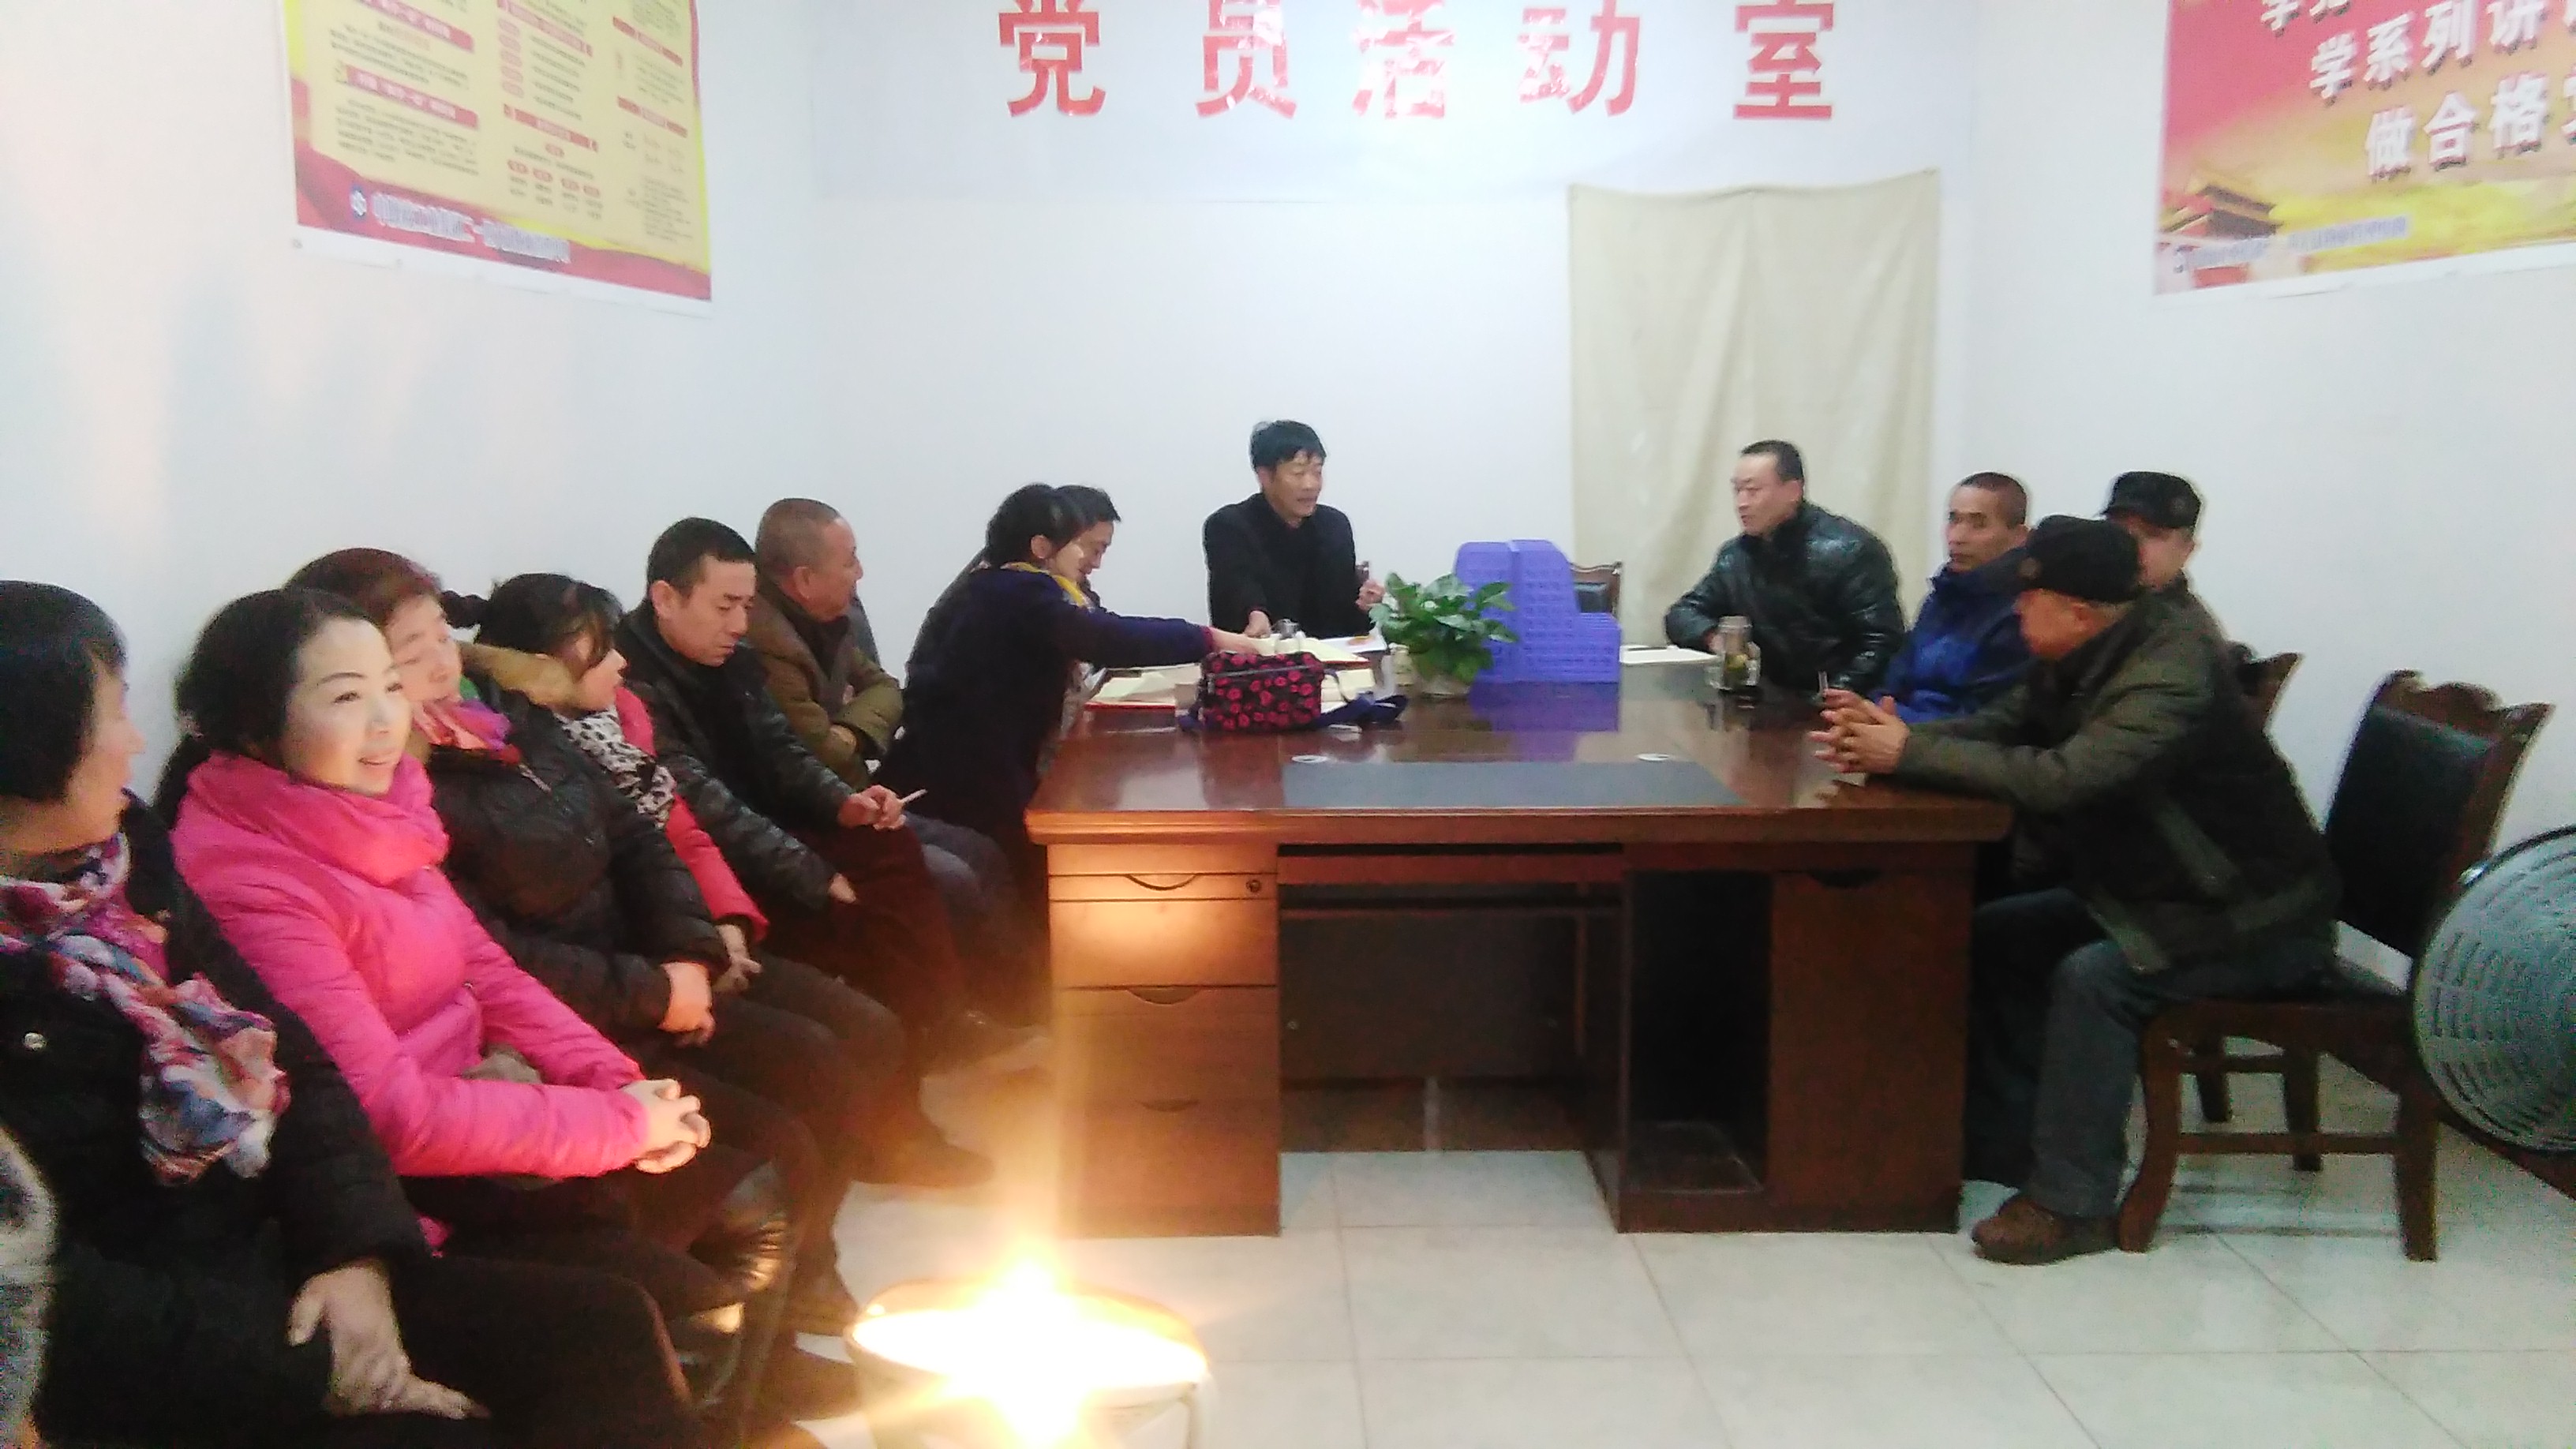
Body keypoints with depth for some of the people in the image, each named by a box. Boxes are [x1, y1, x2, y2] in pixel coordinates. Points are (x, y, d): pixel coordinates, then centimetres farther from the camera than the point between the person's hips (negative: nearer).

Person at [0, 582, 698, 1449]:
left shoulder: (120, 863, 7)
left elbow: (284, 1056, 8)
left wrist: (355, 1249, -8)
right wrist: (306, 1373, -19)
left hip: (268, 1260, 7)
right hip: (144, 1375, -7)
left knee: (606, 1323, -6)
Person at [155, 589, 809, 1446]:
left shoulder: (373, 812, 3)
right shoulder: (243, 878, -23)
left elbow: (485, 968, 9)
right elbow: (393, 1116, -26)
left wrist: (614, 1083, -7)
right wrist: (621, 1124, -18)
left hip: (471, 1108, 9)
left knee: (751, 1204, 9)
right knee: (697, 1314, -15)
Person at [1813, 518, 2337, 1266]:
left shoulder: (2171, 675, -30)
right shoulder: (2081, 658, -1)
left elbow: (2059, 778, -40)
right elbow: (1996, 727, 0)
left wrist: (1910, 752, -34)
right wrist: (1891, 734, -18)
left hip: (2255, 916, -9)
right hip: (2149, 887, 9)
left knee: (2093, 976, -28)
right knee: (1994, 935, 2)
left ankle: (2072, 1201, -16)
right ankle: (2003, 1141, 11)